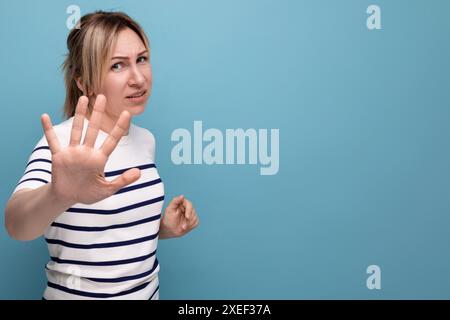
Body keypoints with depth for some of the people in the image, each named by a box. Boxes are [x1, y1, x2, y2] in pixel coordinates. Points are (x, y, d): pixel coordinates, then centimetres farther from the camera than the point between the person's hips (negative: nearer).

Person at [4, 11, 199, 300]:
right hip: (80, 294, -5)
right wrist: (58, 195, -57)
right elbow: (17, 225, -38)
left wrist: (165, 228, -7)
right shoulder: (65, 143, -20)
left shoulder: (145, 139, -1)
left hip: (148, 290, 6)